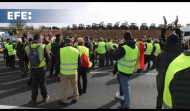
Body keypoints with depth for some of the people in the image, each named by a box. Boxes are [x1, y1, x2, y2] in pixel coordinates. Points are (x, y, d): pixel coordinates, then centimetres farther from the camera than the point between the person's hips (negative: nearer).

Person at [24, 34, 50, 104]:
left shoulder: (27, 47, -5)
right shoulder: (42, 46, -14)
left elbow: (26, 59, 4)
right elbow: (48, 58, -12)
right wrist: (45, 63, 6)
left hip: (32, 68, 2)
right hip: (41, 68, -2)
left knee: (34, 84, 15)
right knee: (42, 83, 14)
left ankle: (33, 99, 25)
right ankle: (45, 97, 28)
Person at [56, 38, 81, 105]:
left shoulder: (60, 50, -9)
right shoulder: (76, 50, -5)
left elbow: (57, 62, -2)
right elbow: (79, 63, 2)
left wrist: (59, 69, 14)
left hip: (63, 72, -1)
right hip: (74, 72, 2)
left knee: (64, 87, 15)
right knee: (74, 86, 21)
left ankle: (64, 101, 27)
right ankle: (75, 98, 37)